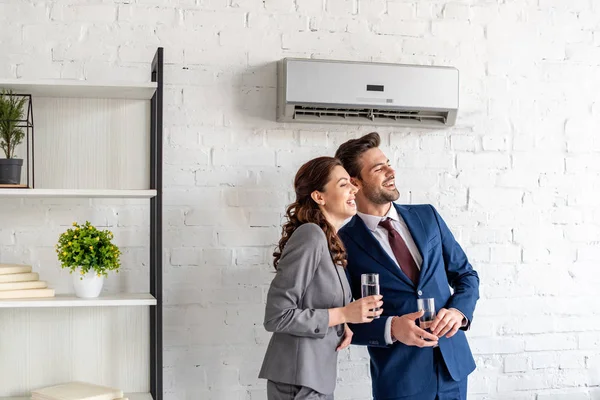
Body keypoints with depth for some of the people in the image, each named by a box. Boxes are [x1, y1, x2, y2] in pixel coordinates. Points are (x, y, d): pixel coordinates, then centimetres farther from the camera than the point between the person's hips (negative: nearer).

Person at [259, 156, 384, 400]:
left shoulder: (330, 241, 10)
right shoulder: (310, 235, -17)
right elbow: (276, 316, -20)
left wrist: (341, 324, -2)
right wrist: (343, 315, -19)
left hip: (317, 376, 8)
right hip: (298, 380, -8)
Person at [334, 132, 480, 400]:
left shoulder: (427, 216, 5)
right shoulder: (344, 243, -7)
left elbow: (465, 274, 10)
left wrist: (459, 311, -9)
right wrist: (391, 328, -20)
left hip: (453, 362, 4)